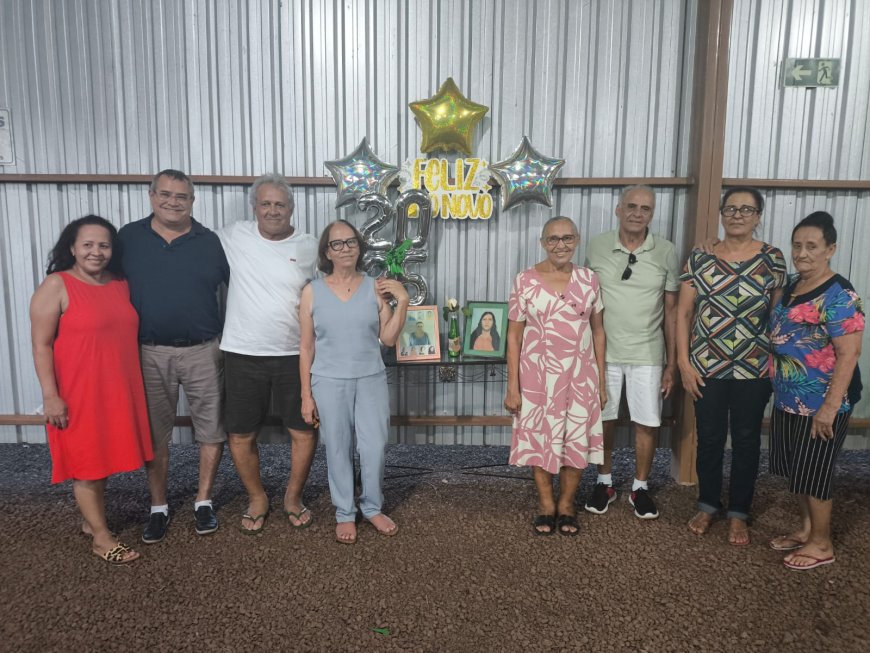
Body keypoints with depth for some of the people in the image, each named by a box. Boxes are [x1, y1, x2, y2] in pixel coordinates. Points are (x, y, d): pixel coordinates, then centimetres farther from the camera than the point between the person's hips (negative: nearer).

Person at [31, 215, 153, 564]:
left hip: (118, 390, 6)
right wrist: (50, 395, -15)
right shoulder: (56, 286, -9)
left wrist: (134, 385, 16)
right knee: (86, 464, 5)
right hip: (77, 393, -6)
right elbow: (41, 344, -11)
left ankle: (91, 521, 33)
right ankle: (102, 537, 15)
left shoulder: (121, 285, 7)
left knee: (103, 458, 16)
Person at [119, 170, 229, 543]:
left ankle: (203, 502, 23)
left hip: (203, 351, 0)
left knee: (211, 428, 5)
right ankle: (158, 508, 25)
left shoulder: (209, 242, 1)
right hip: (149, 353, 0)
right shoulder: (128, 238, 2)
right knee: (154, 432, 10)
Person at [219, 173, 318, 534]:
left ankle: (293, 497, 30)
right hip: (243, 355, 0)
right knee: (241, 436, 7)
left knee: (304, 431, 6)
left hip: (294, 355, 0)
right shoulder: (234, 236, 0)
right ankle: (257, 498, 31)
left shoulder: (310, 247, 0)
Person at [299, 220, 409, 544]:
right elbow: (306, 347, 1)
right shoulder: (313, 291, -2)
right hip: (330, 383, -1)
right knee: (338, 450, 7)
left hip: (371, 380, 1)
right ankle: (344, 514, 25)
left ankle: (373, 508, 26)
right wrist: (306, 394, -1)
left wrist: (402, 301, -10)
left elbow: (389, 338, 0)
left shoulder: (375, 288, 1)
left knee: (374, 447, 4)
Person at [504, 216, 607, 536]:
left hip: (580, 376, 2)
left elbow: (598, 332, 6)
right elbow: (514, 335, -5)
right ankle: (546, 505, 28)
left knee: (577, 440, 9)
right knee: (540, 439, 9)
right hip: (538, 375, -1)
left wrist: (601, 380, 5)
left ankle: (567, 504, 29)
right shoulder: (525, 280, -6)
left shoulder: (589, 279, 1)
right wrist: (512, 385, -7)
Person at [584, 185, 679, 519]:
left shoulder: (666, 252, -4)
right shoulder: (596, 247, -3)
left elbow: (671, 310, 1)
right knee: (603, 419, 10)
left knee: (647, 423, 7)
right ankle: (604, 482, 29)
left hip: (648, 354, 0)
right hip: (603, 351, 0)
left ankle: (640, 487, 27)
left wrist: (671, 364, 0)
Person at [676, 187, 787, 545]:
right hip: (707, 366, 0)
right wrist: (683, 362, -5)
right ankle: (707, 505, 29)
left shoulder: (772, 259, -1)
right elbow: (683, 313, 0)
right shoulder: (699, 258, -1)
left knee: (746, 441, 10)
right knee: (709, 439, 11)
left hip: (754, 368, 0)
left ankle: (738, 514, 26)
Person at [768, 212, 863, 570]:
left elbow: (849, 354, -21)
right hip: (788, 398, 8)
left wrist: (830, 406, -23)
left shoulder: (839, 295, -18)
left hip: (821, 402, -8)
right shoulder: (791, 287, 7)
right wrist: (777, 387, 15)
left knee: (813, 472, 4)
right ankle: (806, 528, 36)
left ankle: (822, 544, 22)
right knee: (793, 468, 17)